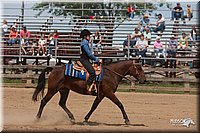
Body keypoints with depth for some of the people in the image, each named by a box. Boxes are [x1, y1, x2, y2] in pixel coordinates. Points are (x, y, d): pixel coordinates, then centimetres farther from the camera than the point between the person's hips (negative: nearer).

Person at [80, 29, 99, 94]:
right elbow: (89, 54, -16)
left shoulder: (86, 43, 19)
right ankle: (89, 86, -28)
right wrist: (95, 59, -8)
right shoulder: (84, 43, -13)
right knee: (92, 71, -24)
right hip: (84, 60, -11)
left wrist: (95, 58, 14)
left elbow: (90, 53, 21)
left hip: (86, 60, 11)